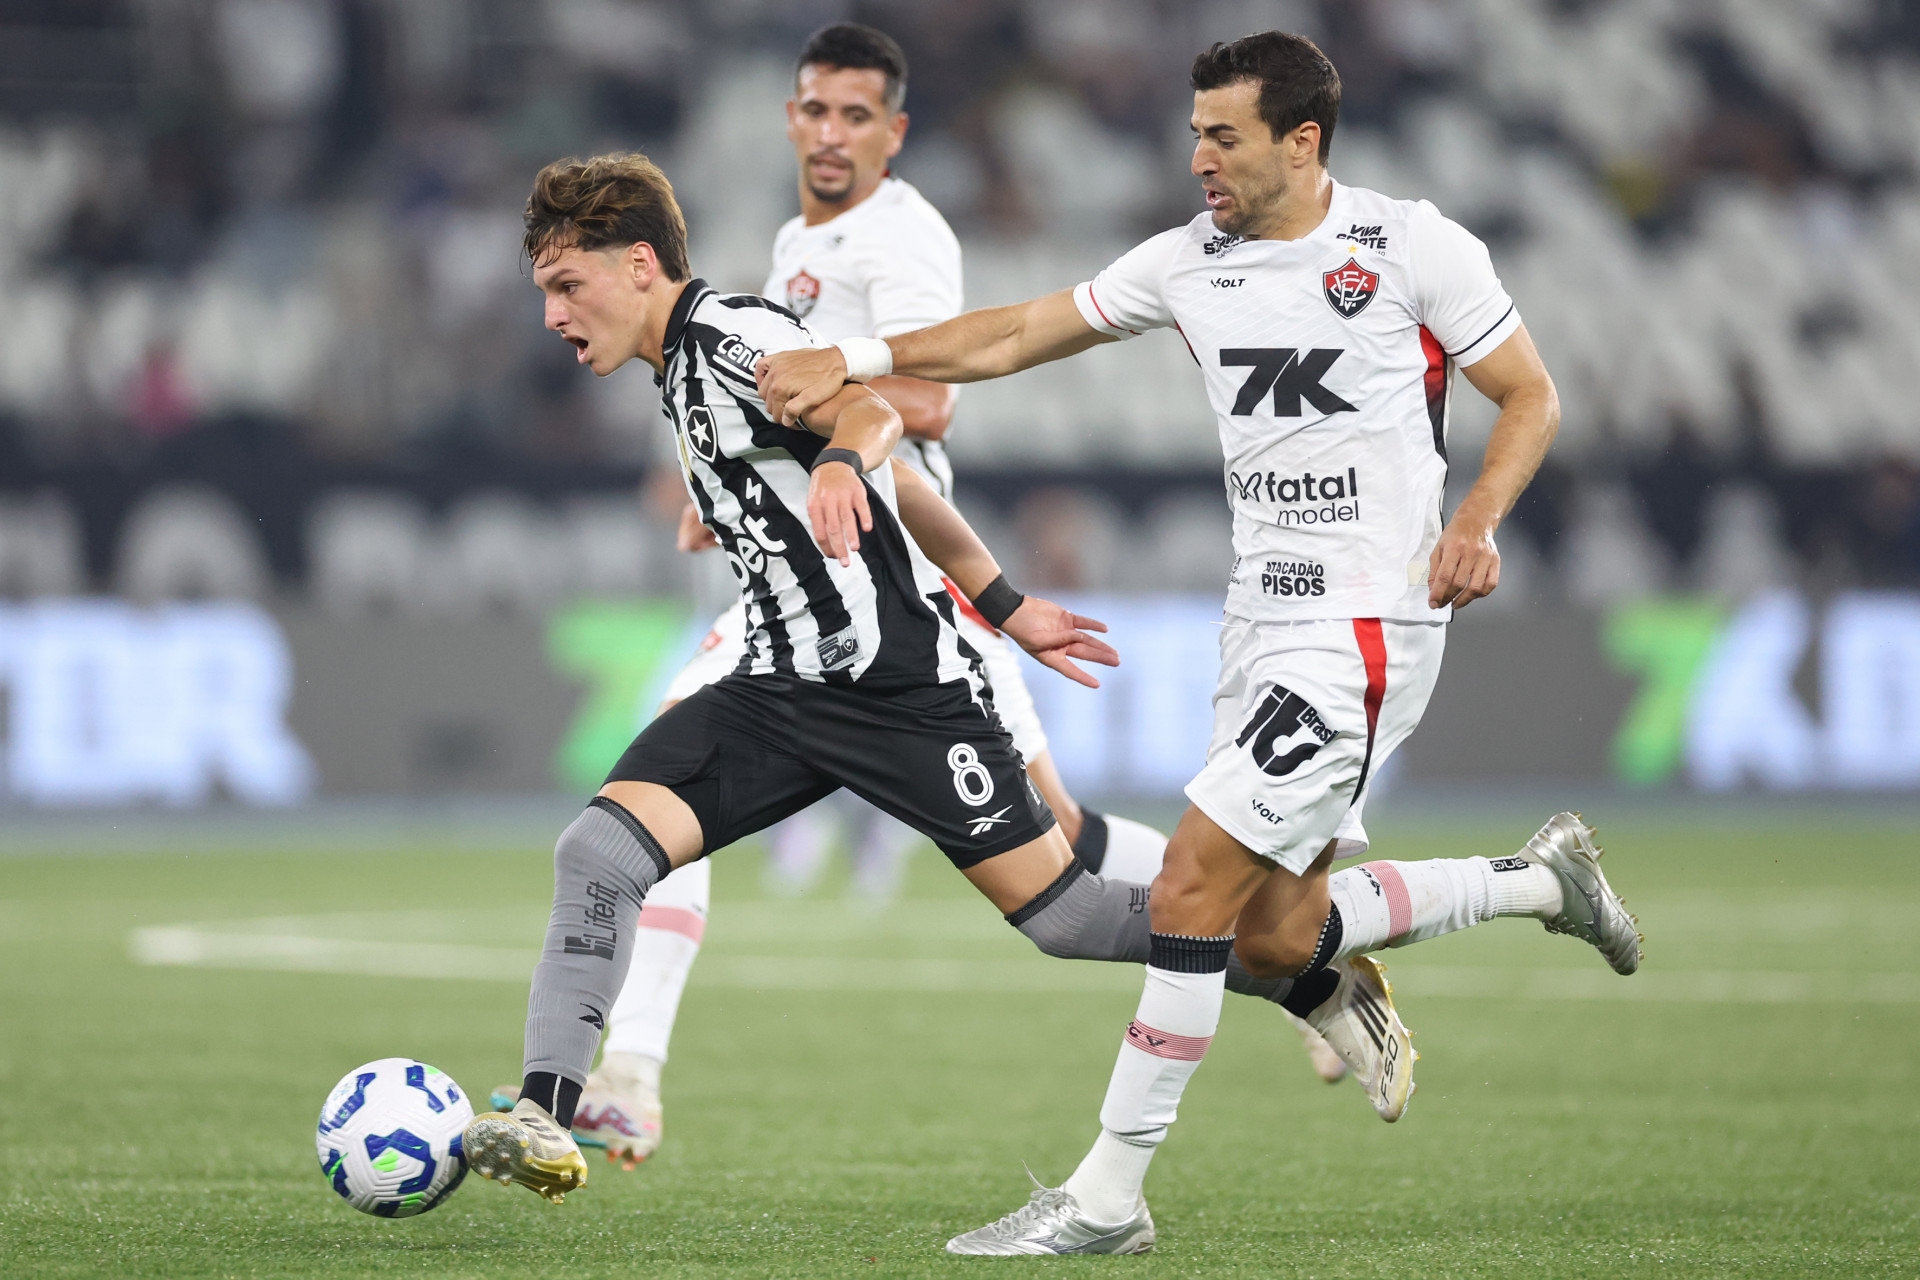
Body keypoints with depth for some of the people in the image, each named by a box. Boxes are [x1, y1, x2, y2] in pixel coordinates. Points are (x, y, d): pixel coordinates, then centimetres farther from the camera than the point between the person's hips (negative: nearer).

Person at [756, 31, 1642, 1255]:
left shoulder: (1415, 247, -7)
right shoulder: (1191, 261, 8)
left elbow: (1531, 397, 0)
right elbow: (1019, 335, 13)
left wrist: (1475, 521, -17)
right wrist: (853, 359, 3)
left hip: (1368, 626, -7)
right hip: (1262, 622, 7)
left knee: (1195, 882, -15)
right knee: (1275, 938, 9)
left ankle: (1106, 1197, -9)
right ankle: (1544, 878, 31)